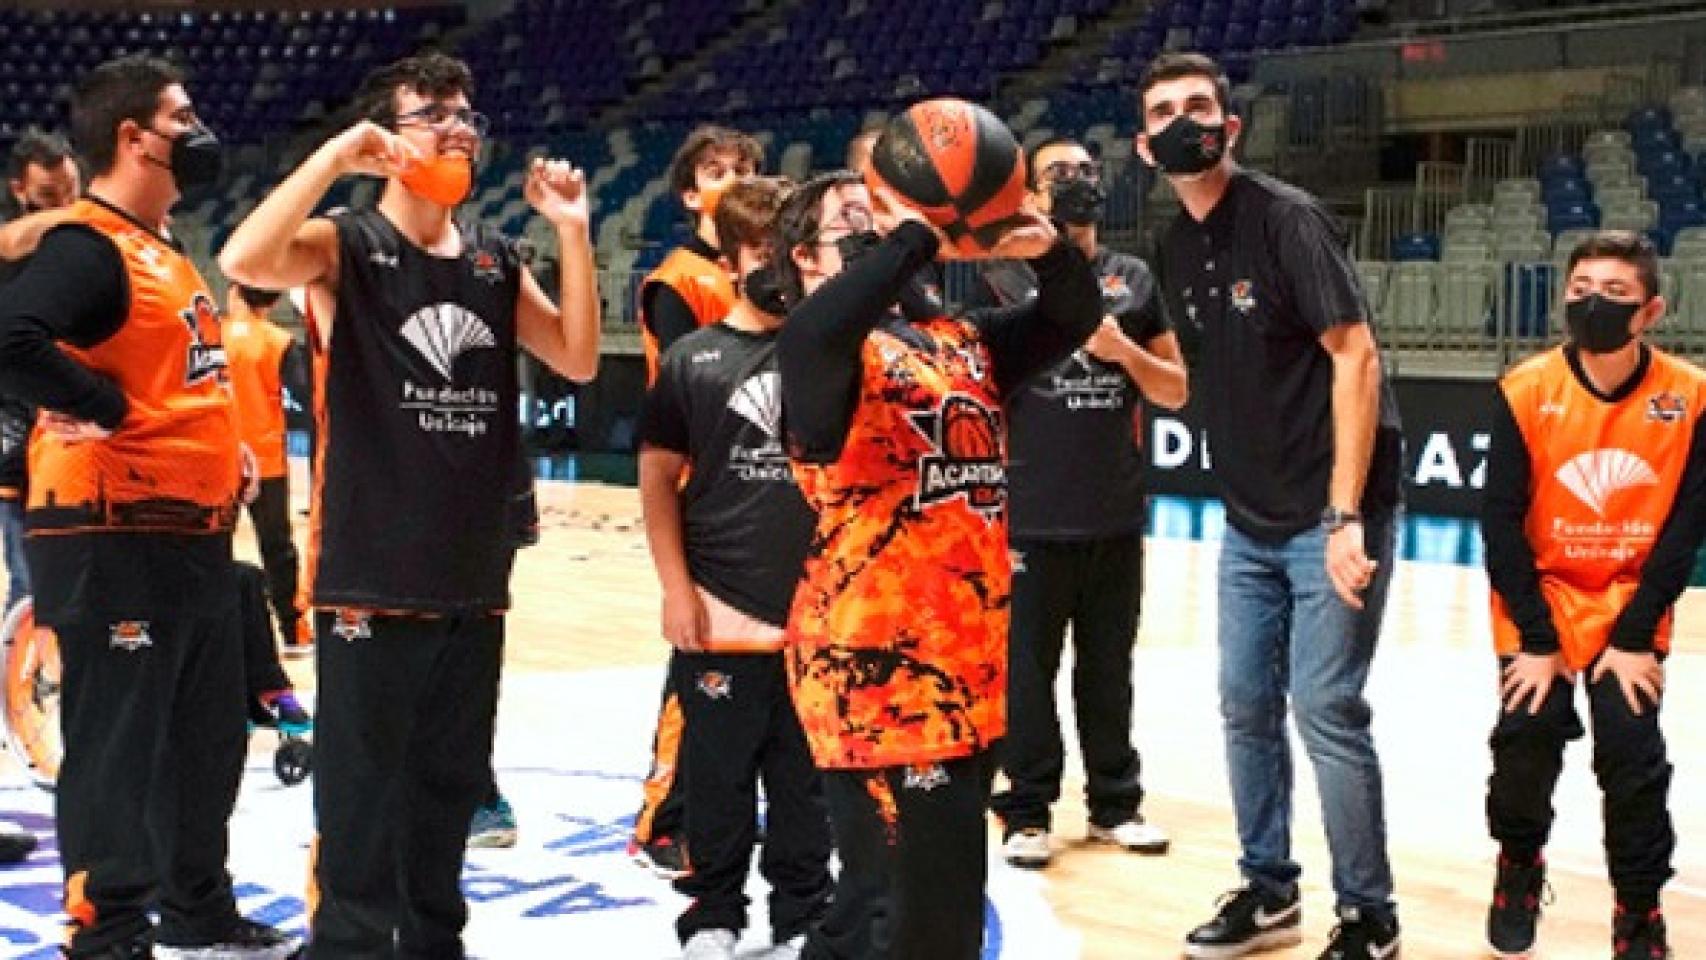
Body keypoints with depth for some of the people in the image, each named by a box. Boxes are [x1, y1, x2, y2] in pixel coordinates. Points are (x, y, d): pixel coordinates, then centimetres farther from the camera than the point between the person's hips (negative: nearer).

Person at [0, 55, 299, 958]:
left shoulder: (162, 250, 17)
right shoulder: (85, 245, -15)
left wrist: (222, 442, 13)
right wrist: (110, 409, -23)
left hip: (194, 534, 10)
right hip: (115, 537, -10)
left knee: (206, 737, 19)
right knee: (117, 745, -2)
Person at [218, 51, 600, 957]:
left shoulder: (496, 261, 11)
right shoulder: (343, 247, -6)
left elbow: (578, 358, 6)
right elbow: (243, 261, -25)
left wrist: (572, 232, -3)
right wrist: (335, 154, -22)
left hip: (473, 576, 6)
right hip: (371, 573, -5)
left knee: (451, 783, 15)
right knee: (362, 792, 0)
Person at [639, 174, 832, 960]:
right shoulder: (693, 357, 1)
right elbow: (658, 474, 4)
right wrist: (675, 587, -2)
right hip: (720, 615, -1)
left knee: (809, 777, 11)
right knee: (719, 775, 10)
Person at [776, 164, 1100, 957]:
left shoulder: (961, 343, 14)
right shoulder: (826, 353, -8)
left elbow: (1075, 317, 17)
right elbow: (815, 329, -32)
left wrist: (1049, 251, -3)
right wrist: (918, 237, -25)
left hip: (969, 666, 8)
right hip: (877, 668, -8)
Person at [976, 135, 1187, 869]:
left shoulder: (1134, 280, 9)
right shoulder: (1004, 278, -1)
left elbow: (1175, 392, 11)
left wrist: (1125, 351, -7)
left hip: (1117, 518, 3)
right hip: (1031, 519, -3)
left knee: (1109, 668, 13)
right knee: (1026, 669, 4)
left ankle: (1115, 802, 25)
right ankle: (1025, 810, 15)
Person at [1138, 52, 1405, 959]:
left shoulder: (1286, 217, -14)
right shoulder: (1177, 246, 8)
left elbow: (1356, 356, -19)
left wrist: (1345, 515, -22)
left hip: (1332, 515, -7)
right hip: (1250, 521, 8)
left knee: (1327, 710, -5)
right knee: (1246, 707, 13)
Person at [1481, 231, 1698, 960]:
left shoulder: (1687, 396, -12)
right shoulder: (1526, 392, -14)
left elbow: (1684, 524, -9)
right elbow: (1501, 520, -11)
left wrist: (1635, 636, -13)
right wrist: (1536, 639, -14)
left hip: (1631, 606, 0)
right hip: (1540, 603, 0)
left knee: (1632, 754, -11)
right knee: (1527, 741, -12)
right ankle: (1519, 866, 20)